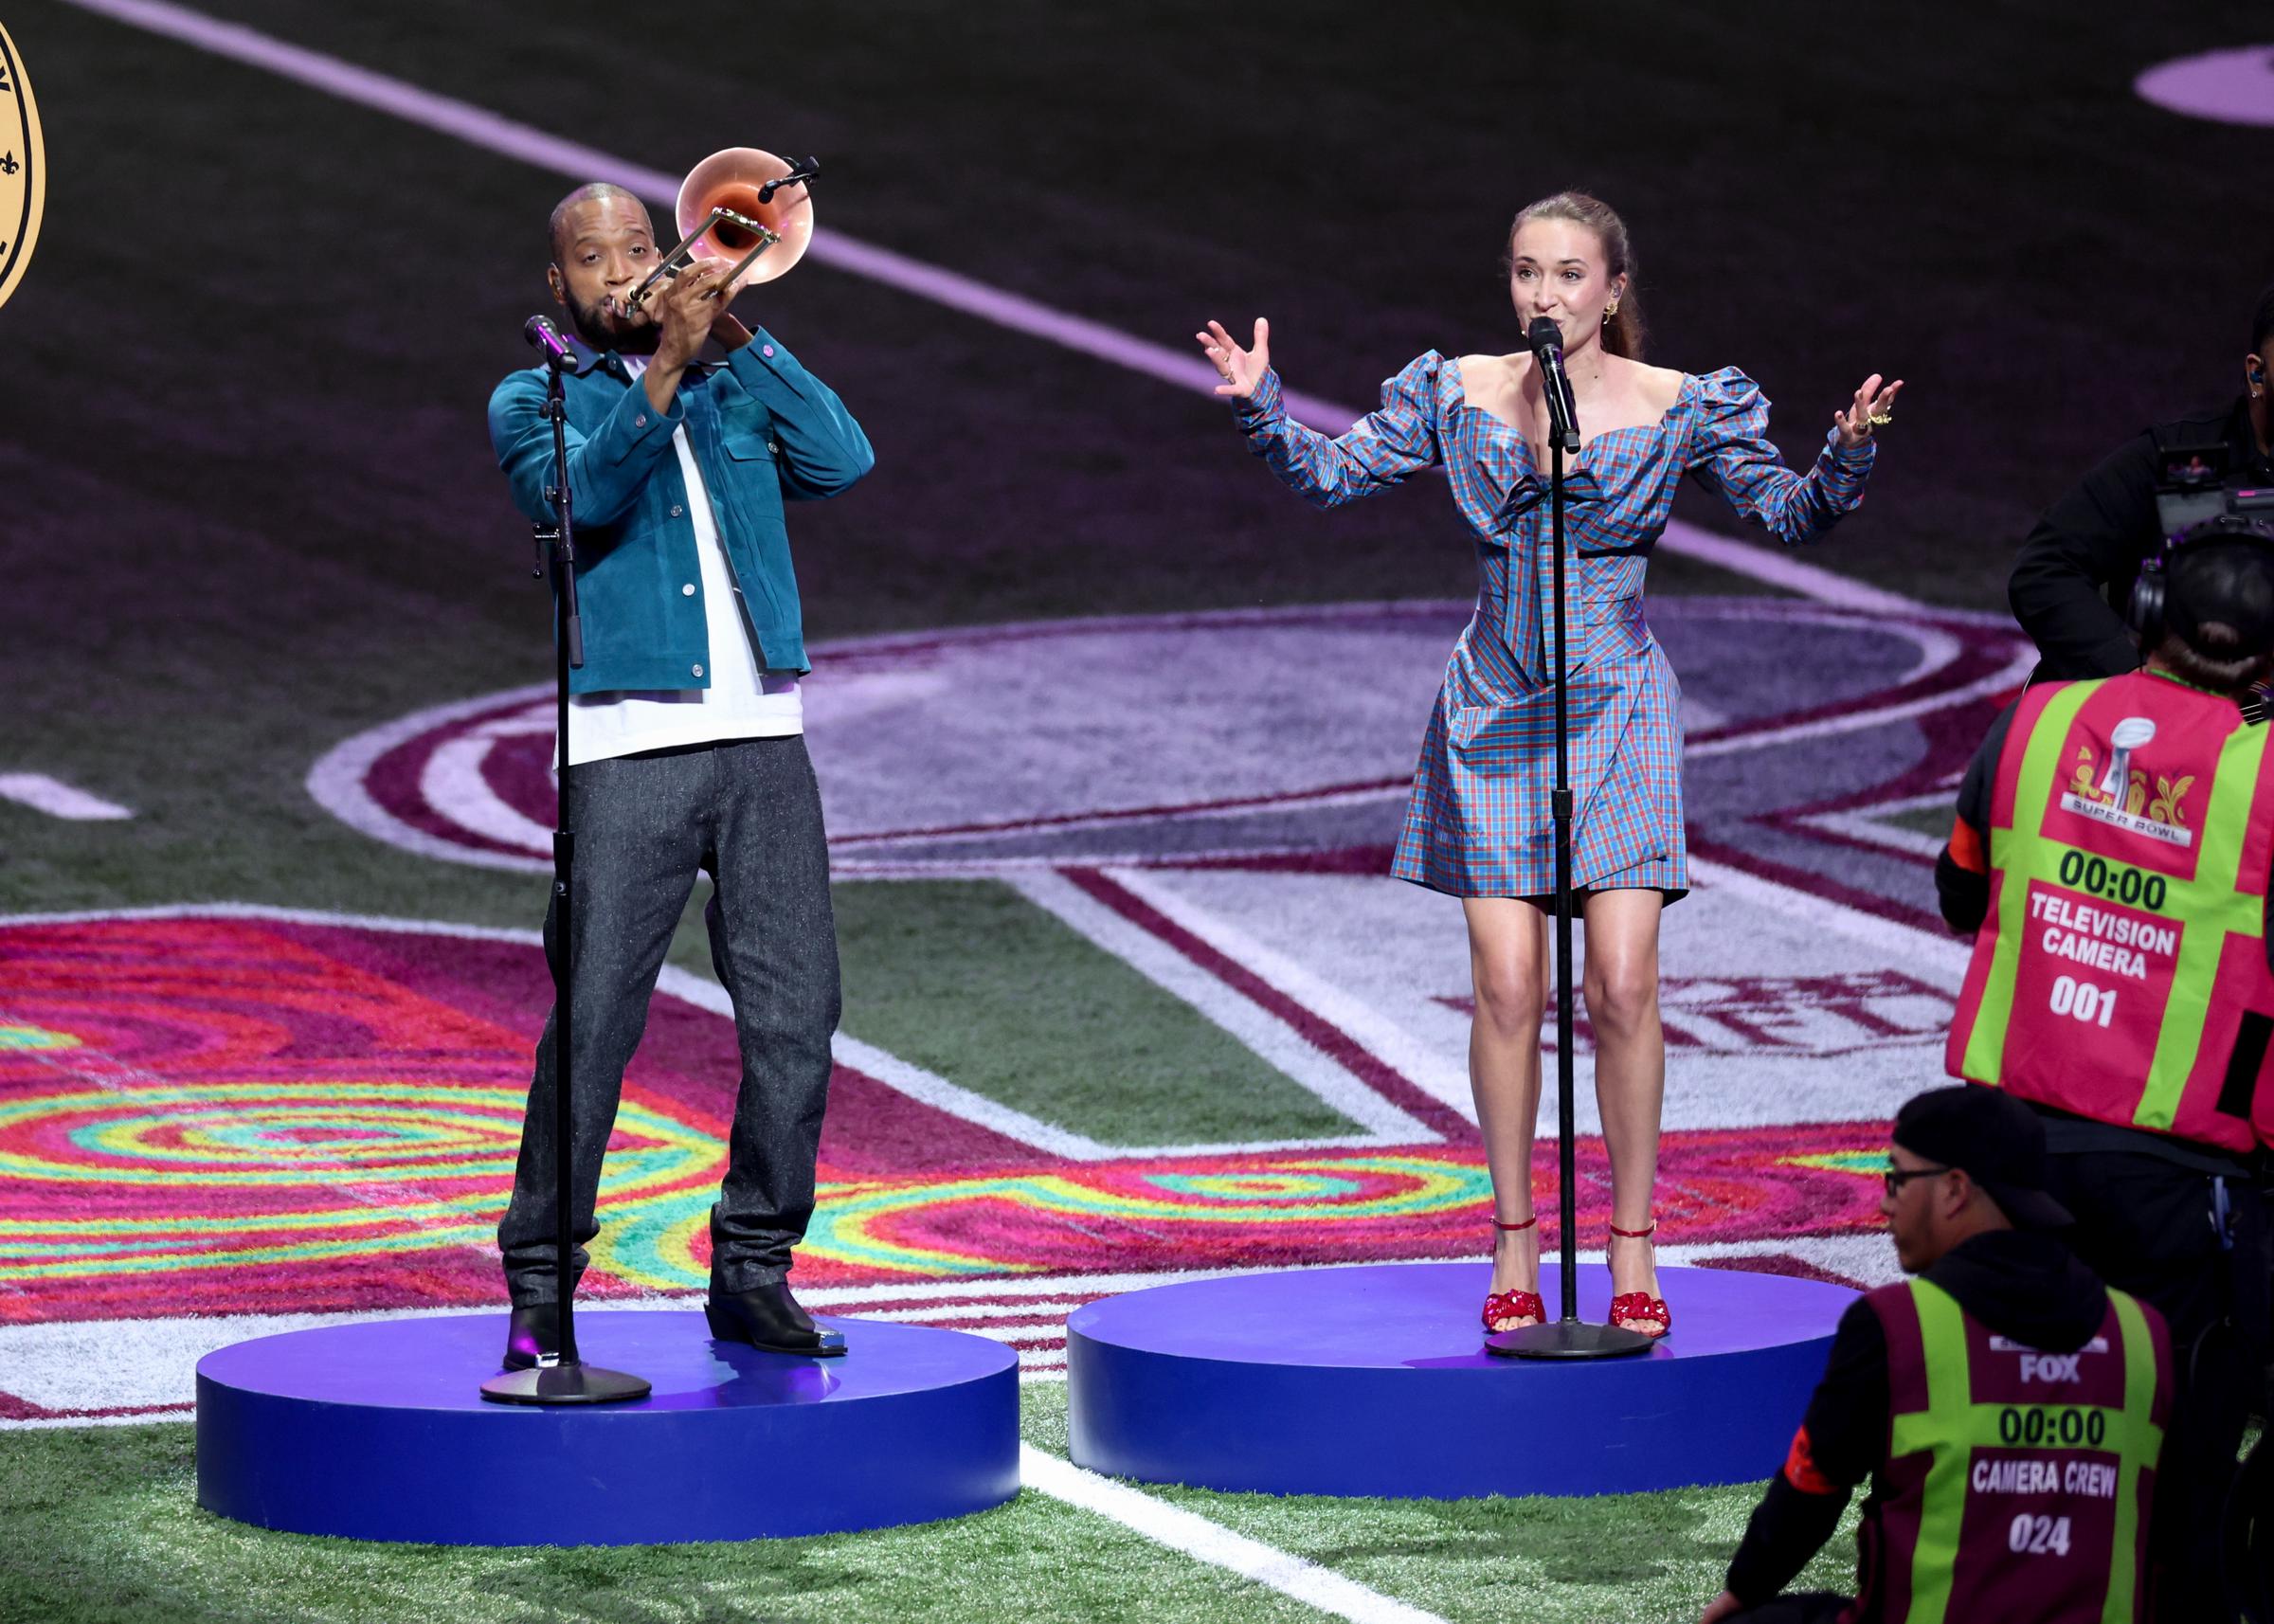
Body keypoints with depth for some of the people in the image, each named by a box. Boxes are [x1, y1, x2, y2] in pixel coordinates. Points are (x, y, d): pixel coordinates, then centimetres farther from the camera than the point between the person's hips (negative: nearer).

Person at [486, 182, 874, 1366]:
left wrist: (734, 336, -4)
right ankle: (539, 1288, -3)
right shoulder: (534, 401, 9)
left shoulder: (733, 385, 18)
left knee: (795, 1013, -1)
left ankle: (754, 1271, 9)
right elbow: (584, 488, -13)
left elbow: (842, 460, 1)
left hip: (762, 742, 3)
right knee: (593, 1024, -8)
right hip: (627, 749, -3)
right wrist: (668, 360, -23)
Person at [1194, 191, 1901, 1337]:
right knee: (1507, 984, -4)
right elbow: (1331, 475, 7)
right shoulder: (1459, 394, 4)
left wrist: (1847, 455, -18)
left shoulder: (1677, 409, 0)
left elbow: (1791, 513, 1)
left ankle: (1632, 1251, 2)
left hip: (1614, 709, -1)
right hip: (1494, 711, 1)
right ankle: (1513, 1247, 6)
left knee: (1623, 984, -8)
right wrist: (1260, 407, -10)